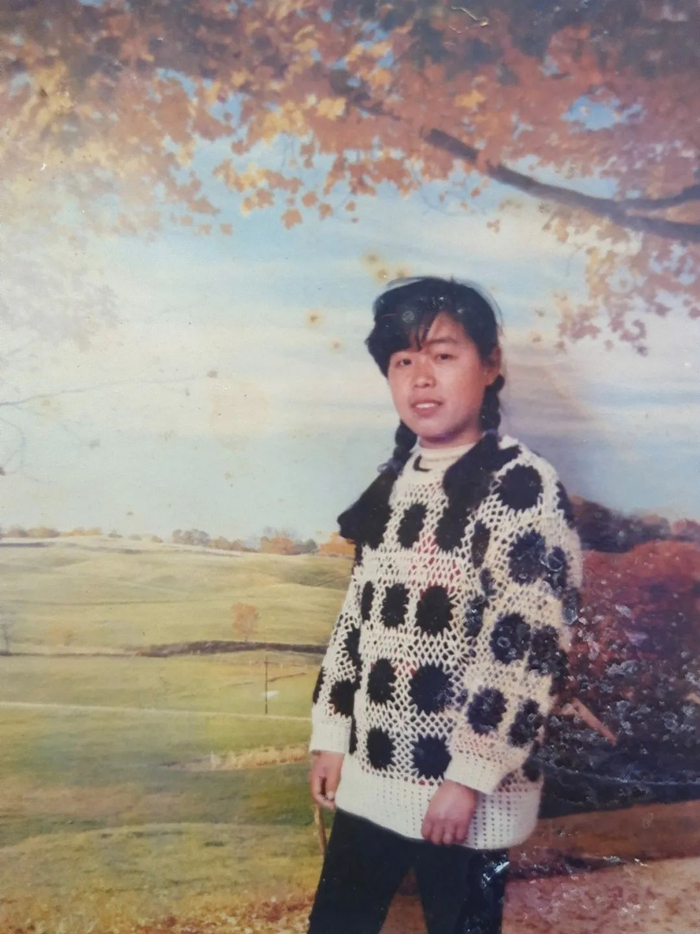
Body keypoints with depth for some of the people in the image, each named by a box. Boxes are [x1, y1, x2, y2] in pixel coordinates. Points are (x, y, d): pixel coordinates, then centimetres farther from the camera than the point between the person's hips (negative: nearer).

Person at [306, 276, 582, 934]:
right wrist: (330, 735, 10)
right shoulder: (394, 482, 6)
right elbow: (356, 618, 10)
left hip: (469, 786, -6)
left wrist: (470, 775, -17)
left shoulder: (524, 486, -14)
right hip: (371, 771, 7)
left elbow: (527, 648, -18)